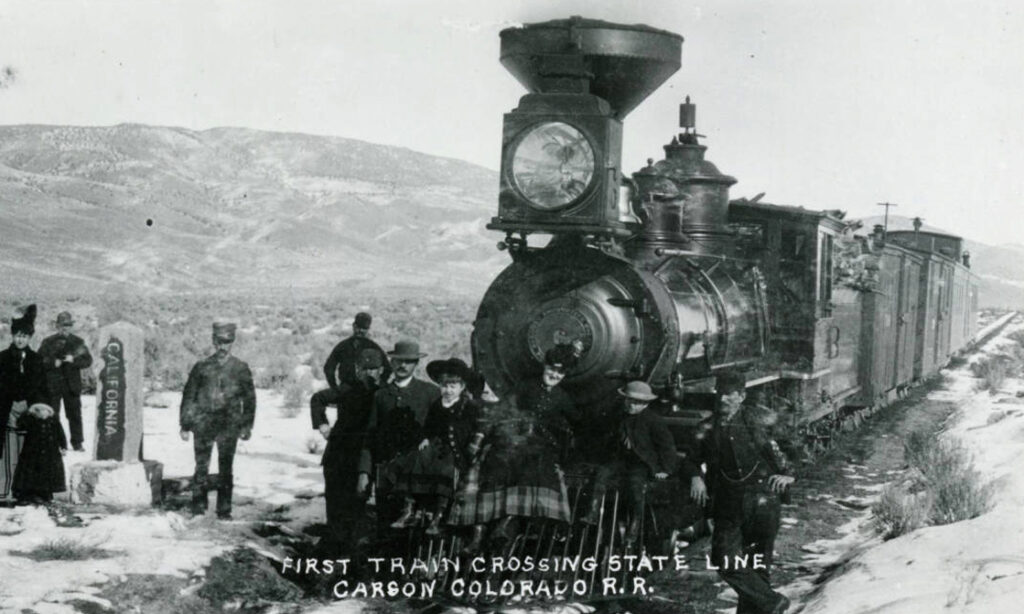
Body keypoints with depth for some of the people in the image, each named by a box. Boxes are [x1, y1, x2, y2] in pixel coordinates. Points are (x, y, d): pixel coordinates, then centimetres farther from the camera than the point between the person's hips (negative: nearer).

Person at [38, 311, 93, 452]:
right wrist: (53, 363, -15)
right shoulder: (48, 342, 4)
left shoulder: (78, 342, 6)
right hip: (52, 385, -1)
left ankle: (77, 443, 12)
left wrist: (74, 360, -16)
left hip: (72, 384, 1)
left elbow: (88, 360, 0)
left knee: (75, 415, 5)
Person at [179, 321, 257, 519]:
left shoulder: (241, 369, 7)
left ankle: (224, 510, 8)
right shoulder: (202, 367, 7)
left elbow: (249, 399, 9)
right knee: (201, 467, 1)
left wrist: (247, 426, 3)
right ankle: (198, 506, 10)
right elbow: (188, 396, 9)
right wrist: (185, 425, 5)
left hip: (229, 426, 0)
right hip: (203, 424, 0)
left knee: (226, 469, 2)